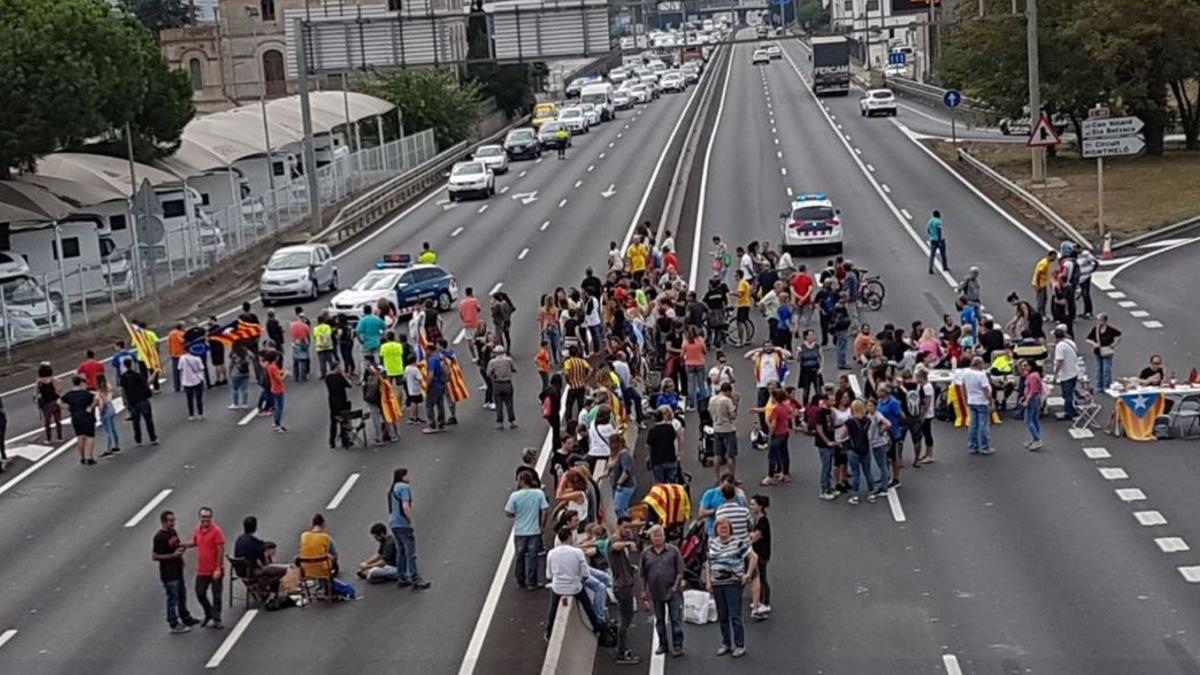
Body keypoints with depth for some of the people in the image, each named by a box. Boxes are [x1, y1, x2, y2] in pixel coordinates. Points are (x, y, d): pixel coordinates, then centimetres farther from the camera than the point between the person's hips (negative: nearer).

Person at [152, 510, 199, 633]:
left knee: (182, 596, 21)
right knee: (172, 599, 1)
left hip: (177, 570, 9)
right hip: (168, 573, -9)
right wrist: (173, 555, -24)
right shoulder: (159, 537, -20)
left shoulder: (173, 532, 7)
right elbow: (154, 556, -21)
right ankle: (174, 625, 11)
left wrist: (182, 546, 2)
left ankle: (186, 619, 36)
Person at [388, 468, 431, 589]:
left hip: (393, 523, 9)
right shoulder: (405, 487, -13)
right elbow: (405, 507, -22)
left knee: (402, 551, 17)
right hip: (403, 524, -9)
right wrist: (411, 520, -13)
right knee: (410, 552, -7)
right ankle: (415, 580, -7)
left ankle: (403, 578, 20)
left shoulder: (392, 490, 15)